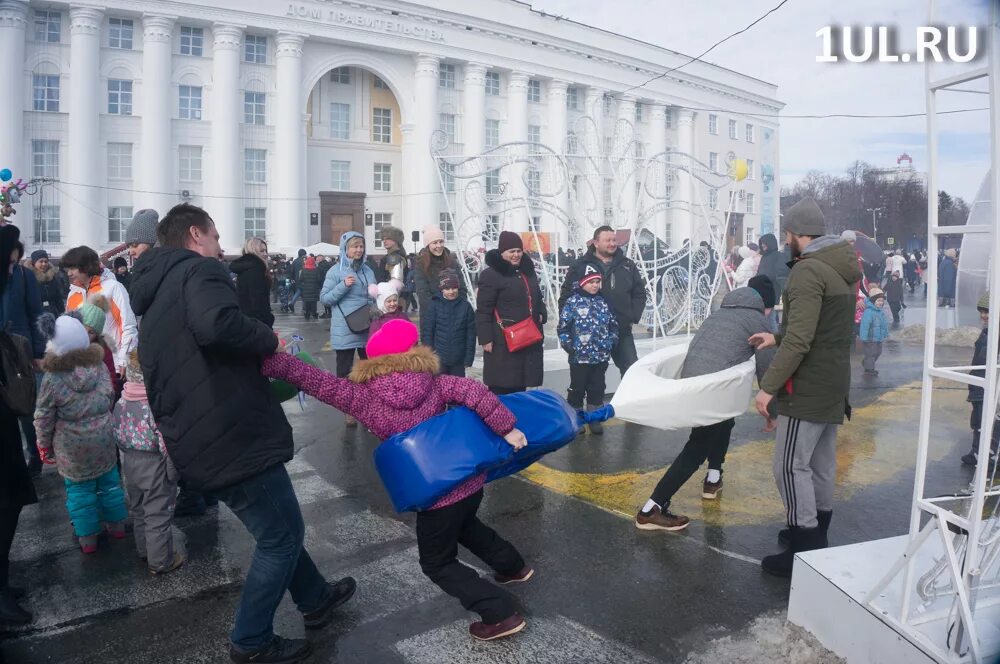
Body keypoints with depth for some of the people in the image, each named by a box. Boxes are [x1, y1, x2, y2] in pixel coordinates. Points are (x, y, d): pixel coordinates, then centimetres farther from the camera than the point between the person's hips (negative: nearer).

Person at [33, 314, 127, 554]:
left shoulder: (52, 379, -17)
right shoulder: (100, 367, -8)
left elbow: (44, 417, -8)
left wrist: (44, 445, 6)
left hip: (72, 448, -3)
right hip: (104, 441, 3)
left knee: (79, 489, 11)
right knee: (109, 481, 18)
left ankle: (88, 537, 20)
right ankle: (116, 525, 32)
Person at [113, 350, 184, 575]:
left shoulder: (122, 402, -2)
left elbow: (117, 431, 8)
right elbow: (166, 438, -25)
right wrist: (172, 467, -13)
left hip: (130, 461, 7)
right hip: (155, 463, -7)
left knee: (138, 508, 23)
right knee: (158, 513, 4)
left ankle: (144, 551, 39)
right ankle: (160, 561, 15)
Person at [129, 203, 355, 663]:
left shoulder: (153, 298, 19)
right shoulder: (199, 270, -10)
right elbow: (218, 323, -33)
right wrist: (269, 340, -16)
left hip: (195, 444, 10)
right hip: (234, 437, -10)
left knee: (277, 527, 23)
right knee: (282, 535, 7)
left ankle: (315, 598, 39)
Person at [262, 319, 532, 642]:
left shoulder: (364, 397, -9)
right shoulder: (432, 382, -1)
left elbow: (315, 381, -13)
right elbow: (473, 391, -14)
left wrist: (268, 360, -12)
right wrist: (506, 428, -11)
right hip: (471, 478, 6)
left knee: (438, 563, 16)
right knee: (463, 524, 37)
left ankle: (501, 614, 10)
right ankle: (513, 566, 52)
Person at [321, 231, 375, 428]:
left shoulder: (368, 270, 8)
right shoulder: (336, 271, -6)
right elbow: (324, 297, -8)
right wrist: (343, 285, -20)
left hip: (367, 328, 4)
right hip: (344, 330, -4)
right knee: (345, 370, 4)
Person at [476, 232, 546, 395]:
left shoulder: (528, 271, 15)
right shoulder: (491, 275, -10)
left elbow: (537, 298, 29)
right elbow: (483, 311, -13)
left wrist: (541, 314, 9)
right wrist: (486, 338, -17)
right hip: (503, 341, -7)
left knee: (521, 383, 14)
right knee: (502, 386, -5)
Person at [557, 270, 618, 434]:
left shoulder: (603, 302, 7)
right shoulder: (573, 302, -7)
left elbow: (613, 324, 15)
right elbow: (563, 327, -7)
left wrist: (611, 342, 4)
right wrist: (569, 347, -12)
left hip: (601, 356, 4)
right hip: (580, 356, -4)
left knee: (597, 388, 13)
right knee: (577, 388, 7)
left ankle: (595, 419, 25)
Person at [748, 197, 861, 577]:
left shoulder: (808, 271, -20)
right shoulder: (842, 268, 12)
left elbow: (800, 340, -26)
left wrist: (769, 386, -22)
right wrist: (777, 338, 23)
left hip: (808, 387, -10)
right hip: (834, 381, 10)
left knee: (791, 466, -4)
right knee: (821, 463, 18)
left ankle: (805, 552, 2)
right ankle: (816, 534, 31)